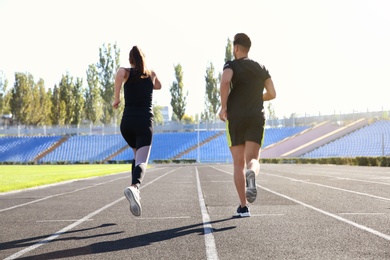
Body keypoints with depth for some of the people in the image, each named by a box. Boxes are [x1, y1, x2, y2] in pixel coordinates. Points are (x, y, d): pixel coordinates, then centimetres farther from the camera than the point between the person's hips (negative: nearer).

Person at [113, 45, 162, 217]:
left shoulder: (126, 72, 7)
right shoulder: (151, 74, 13)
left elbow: (119, 74, -19)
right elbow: (158, 86, 36)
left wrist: (116, 98, -12)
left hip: (127, 123, 2)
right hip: (145, 122, -2)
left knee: (138, 156, 26)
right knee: (142, 161, -16)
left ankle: (135, 191, 17)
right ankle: (134, 187, -47)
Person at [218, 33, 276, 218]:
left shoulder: (232, 65, 1)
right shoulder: (261, 68, 14)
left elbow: (225, 82, -21)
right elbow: (272, 94, 12)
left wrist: (223, 106, -12)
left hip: (236, 117, -2)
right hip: (257, 117, 2)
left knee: (238, 163, 5)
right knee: (252, 159, -2)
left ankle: (243, 207, 2)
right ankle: (251, 174, -40)